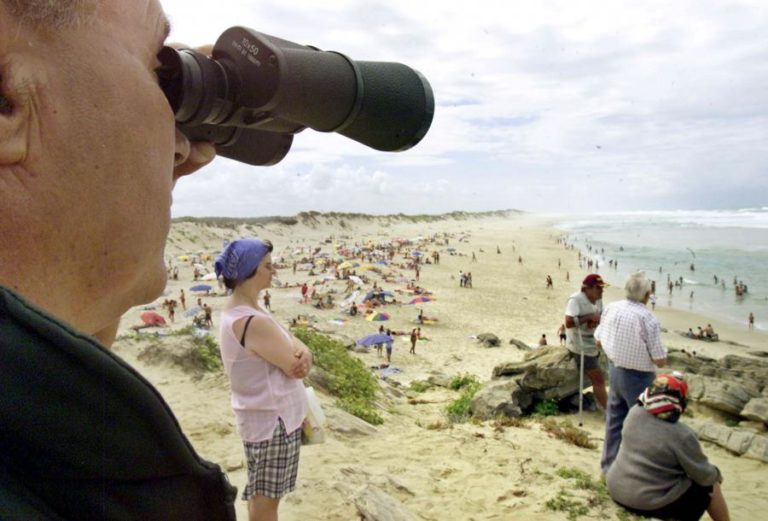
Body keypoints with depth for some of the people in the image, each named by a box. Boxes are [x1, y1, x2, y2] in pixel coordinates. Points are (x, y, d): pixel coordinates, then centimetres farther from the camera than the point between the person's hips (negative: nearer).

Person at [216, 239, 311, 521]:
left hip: (266, 416, 10)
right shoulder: (253, 322, -28)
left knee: (260, 495, 22)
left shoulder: (238, 312, 4)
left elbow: (296, 350, 5)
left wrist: (302, 355, -16)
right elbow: (297, 368, -22)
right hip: (273, 420, -9)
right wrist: (301, 359, -1)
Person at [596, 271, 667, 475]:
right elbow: (660, 361, -18)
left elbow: (599, 340, 6)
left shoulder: (611, 308, -6)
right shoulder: (648, 319, -23)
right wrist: (662, 352, 2)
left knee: (614, 419, 19)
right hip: (638, 377, -6)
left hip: (614, 370, 6)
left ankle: (609, 465, 32)